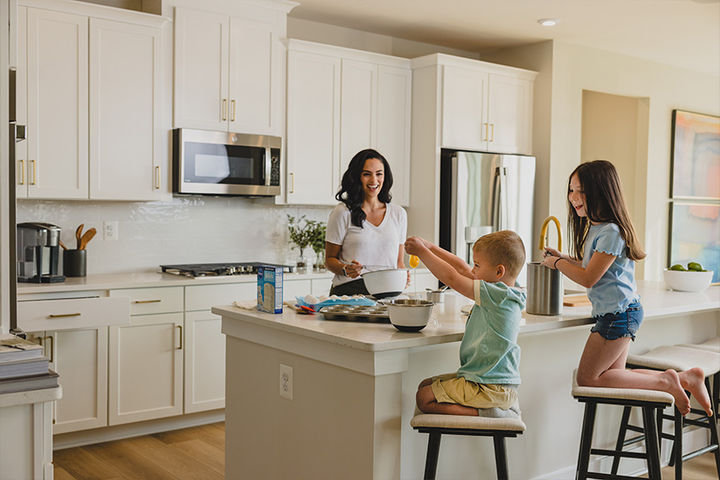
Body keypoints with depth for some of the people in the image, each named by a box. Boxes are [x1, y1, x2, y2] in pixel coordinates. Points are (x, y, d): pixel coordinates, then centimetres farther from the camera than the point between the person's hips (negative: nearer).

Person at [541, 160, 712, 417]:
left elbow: (588, 278, -20)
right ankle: (686, 379, 17)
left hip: (618, 314, -10)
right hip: (617, 312, 10)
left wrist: (557, 263, -7)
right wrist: (562, 258, 12)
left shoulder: (611, 232, -20)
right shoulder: (596, 227, 10)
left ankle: (664, 381, -1)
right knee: (614, 374, 15)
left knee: (587, 378, -4)